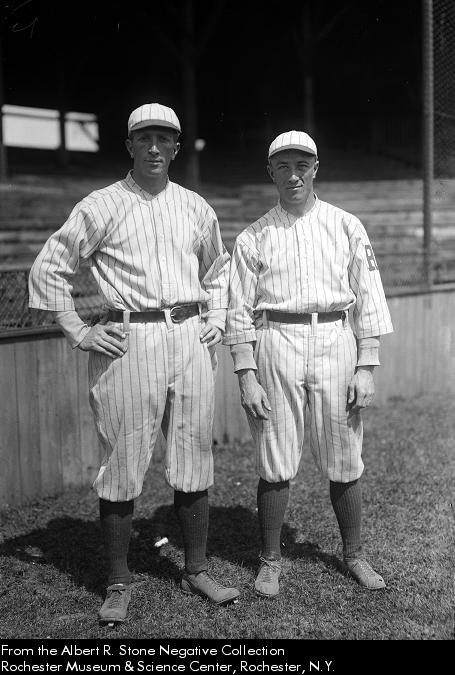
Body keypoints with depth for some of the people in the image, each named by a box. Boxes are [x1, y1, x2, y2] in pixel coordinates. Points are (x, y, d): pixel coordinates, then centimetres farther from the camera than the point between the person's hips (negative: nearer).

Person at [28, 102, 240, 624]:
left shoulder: (196, 208, 14)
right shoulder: (101, 207, 2)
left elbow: (218, 268, 30)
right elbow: (47, 269, 3)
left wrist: (217, 318, 15)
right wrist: (78, 332, -3)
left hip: (190, 338, 4)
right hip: (128, 342, -4)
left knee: (194, 460, 8)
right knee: (123, 462, -1)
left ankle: (197, 571, 21)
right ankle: (118, 584, 10)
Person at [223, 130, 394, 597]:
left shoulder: (346, 227, 8)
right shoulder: (252, 237, 7)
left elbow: (367, 299, 5)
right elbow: (240, 311, 5)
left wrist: (366, 368, -2)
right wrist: (246, 376, -3)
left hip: (335, 340, 1)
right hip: (275, 344, 0)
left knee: (343, 463, 6)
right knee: (275, 465, 2)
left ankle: (353, 555, 23)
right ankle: (270, 560, 17)